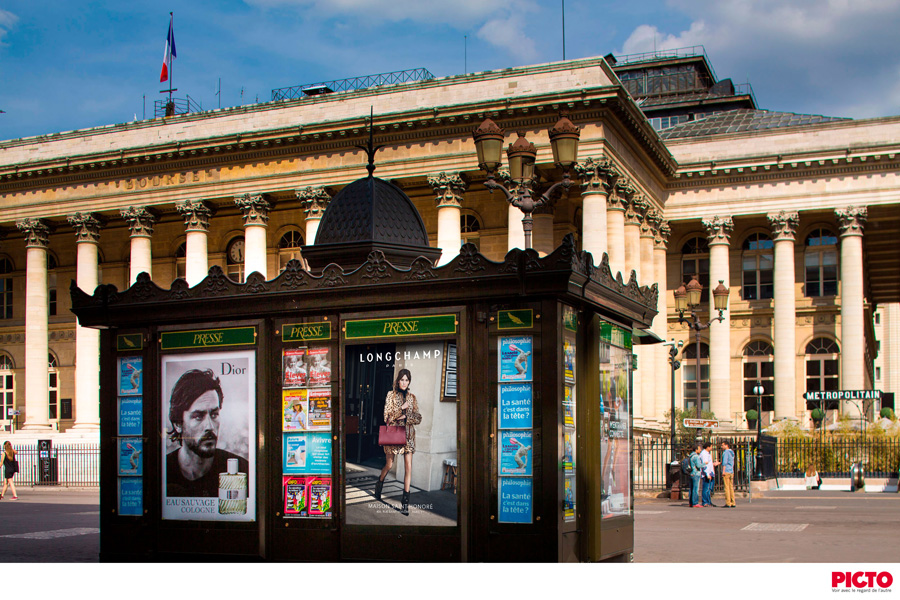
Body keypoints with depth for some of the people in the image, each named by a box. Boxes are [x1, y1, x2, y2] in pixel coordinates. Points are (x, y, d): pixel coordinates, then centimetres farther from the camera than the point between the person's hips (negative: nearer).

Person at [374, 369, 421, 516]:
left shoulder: (412, 397, 8)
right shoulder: (391, 395, 0)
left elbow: (418, 418, 6)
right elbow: (387, 416, -6)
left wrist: (406, 417, -10)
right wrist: (402, 408, -14)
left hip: (408, 433, 2)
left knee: (408, 466, -7)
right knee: (389, 465, 6)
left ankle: (405, 500, -5)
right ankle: (379, 483, 39)